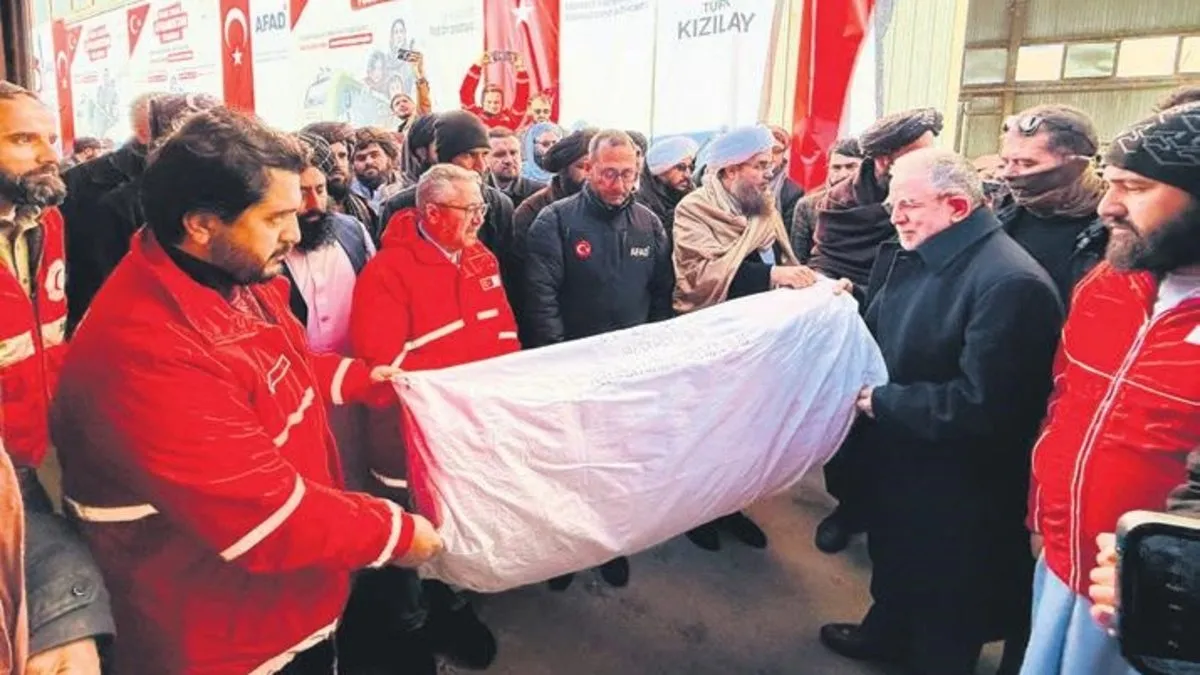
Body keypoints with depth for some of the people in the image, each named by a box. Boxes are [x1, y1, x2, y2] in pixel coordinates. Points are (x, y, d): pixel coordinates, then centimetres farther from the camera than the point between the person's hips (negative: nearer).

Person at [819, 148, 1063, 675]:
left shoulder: (1011, 283, -28)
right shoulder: (912, 256, 0)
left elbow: (979, 405, -31)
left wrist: (879, 401, -22)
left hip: (953, 494, -8)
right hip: (894, 462, 9)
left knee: (944, 617, 15)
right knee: (892, 562, 31)